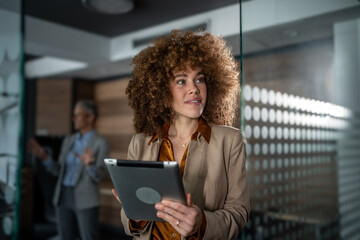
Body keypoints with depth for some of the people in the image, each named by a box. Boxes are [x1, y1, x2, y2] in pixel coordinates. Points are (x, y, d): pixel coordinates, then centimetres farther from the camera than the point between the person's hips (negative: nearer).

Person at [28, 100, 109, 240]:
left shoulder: (101, 143, -6)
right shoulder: (68, 140, 11)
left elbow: (100, 176, -14)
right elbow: (59, 171, 10)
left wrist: (89, 164, -35)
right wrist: (44, 156, -6)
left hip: (85, 199, -5)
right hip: (63, 197, 6)